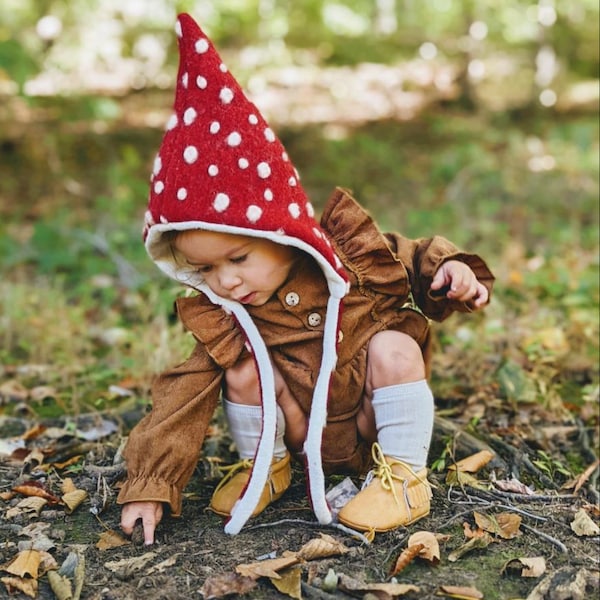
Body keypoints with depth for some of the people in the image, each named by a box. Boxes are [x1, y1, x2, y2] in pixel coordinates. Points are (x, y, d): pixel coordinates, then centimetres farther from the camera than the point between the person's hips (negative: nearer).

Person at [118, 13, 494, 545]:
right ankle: (264, 467, 5)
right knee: (243, 368, -21)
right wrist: (150, 485, -19)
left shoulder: (351, 250, -18)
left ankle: (405, 474, -11)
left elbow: (413, 263, -1)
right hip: (303, 432, 1)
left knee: (393, 347, -28)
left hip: (376, 420, -1)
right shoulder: (218, 318, -14)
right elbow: (184, 397, -15)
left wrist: (453, 270, -24)